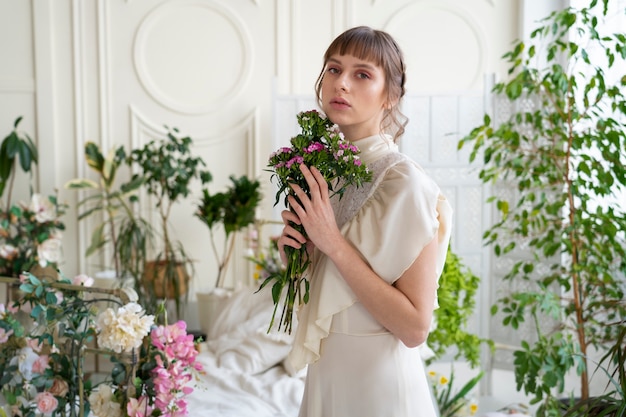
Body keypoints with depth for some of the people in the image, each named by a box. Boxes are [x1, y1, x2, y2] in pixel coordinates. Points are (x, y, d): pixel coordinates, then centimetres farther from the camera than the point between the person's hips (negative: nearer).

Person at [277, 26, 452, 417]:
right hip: (324, 374, 7)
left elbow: (415, 328, -23)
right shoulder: (325, 169, 2)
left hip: (378, 383, -7)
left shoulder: (402, 180, -19)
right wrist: (294, 249, -6)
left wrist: (334, 244, -24)